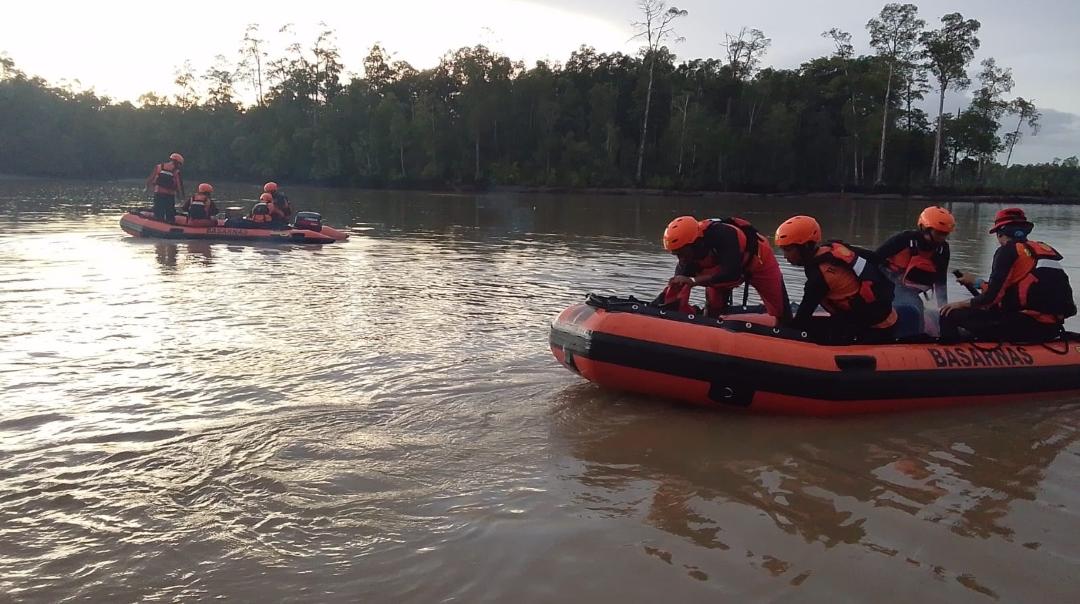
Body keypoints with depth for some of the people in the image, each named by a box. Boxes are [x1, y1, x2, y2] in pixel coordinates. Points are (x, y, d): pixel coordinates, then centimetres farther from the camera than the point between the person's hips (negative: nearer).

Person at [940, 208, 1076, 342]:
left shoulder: (1008, 251, -5)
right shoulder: (1046, 250, 18)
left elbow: (992, 296, -10)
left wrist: (963, 304, 8)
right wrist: (977, 282, 34)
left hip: (1027, 325, -9)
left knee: (951, 315, -9)